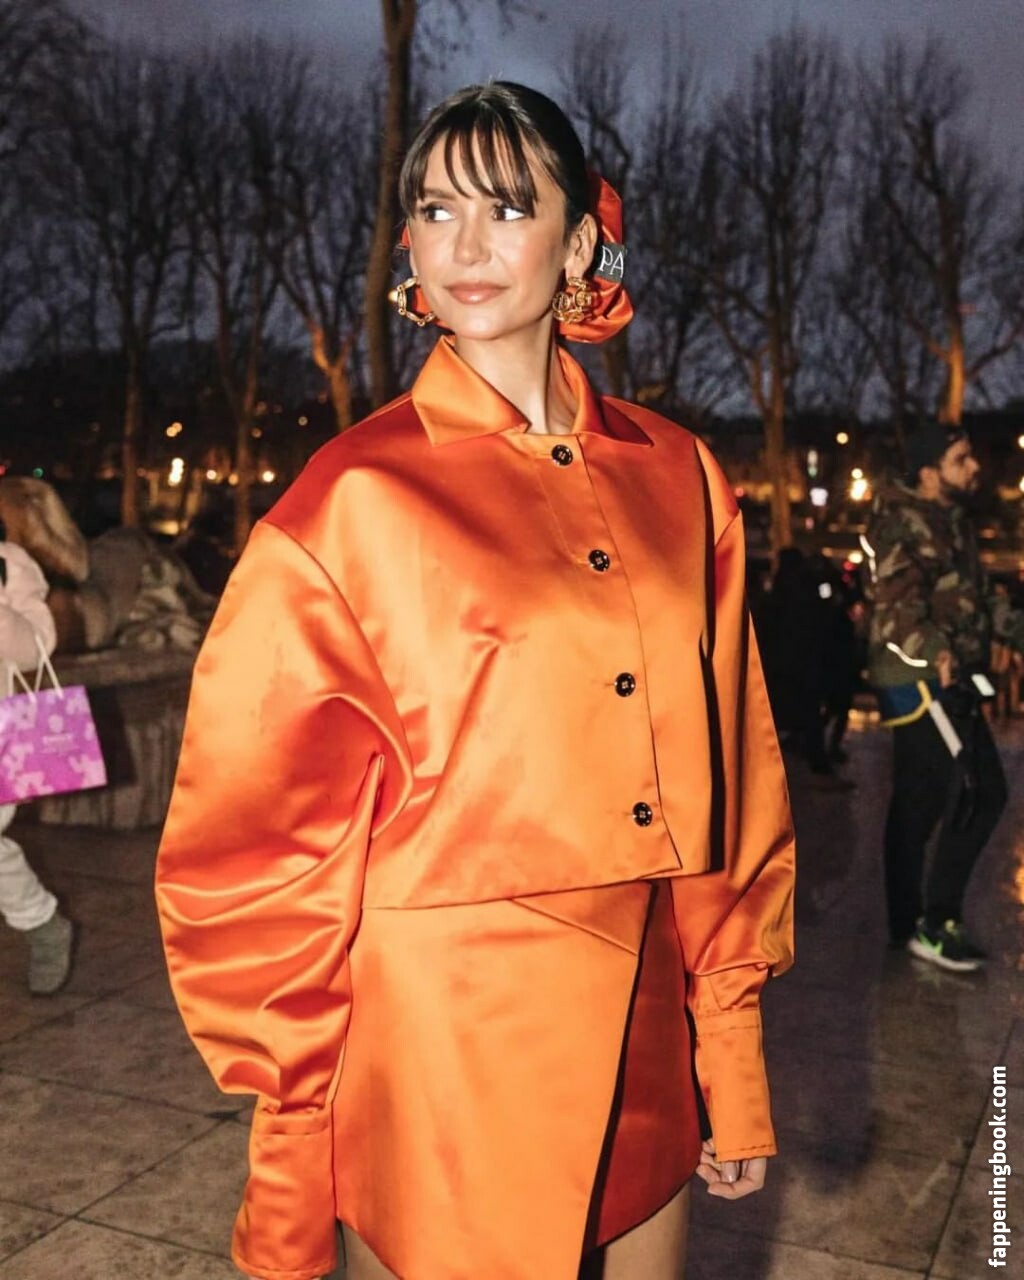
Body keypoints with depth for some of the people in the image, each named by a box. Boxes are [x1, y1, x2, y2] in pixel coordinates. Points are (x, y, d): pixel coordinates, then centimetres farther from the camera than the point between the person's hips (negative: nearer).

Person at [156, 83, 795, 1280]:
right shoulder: (350, 505, -10)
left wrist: (735, 1065, 7)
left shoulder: (677, 480, 2)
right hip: (439, 1079, -3)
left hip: (645, 1070, 4)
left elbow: (729, 773, 7)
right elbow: (255, 853, -6)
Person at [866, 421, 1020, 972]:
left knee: (917, 804, 11)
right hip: (921, 679, -9)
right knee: (973, 795, -10)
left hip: (947, 679, 9)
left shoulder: (951, 519, 17)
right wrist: (935, 655, -28)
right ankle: (934, 923, 0)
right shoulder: (903, 520, -11)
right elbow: (897, 599, -21)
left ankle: (908, 923, 20)